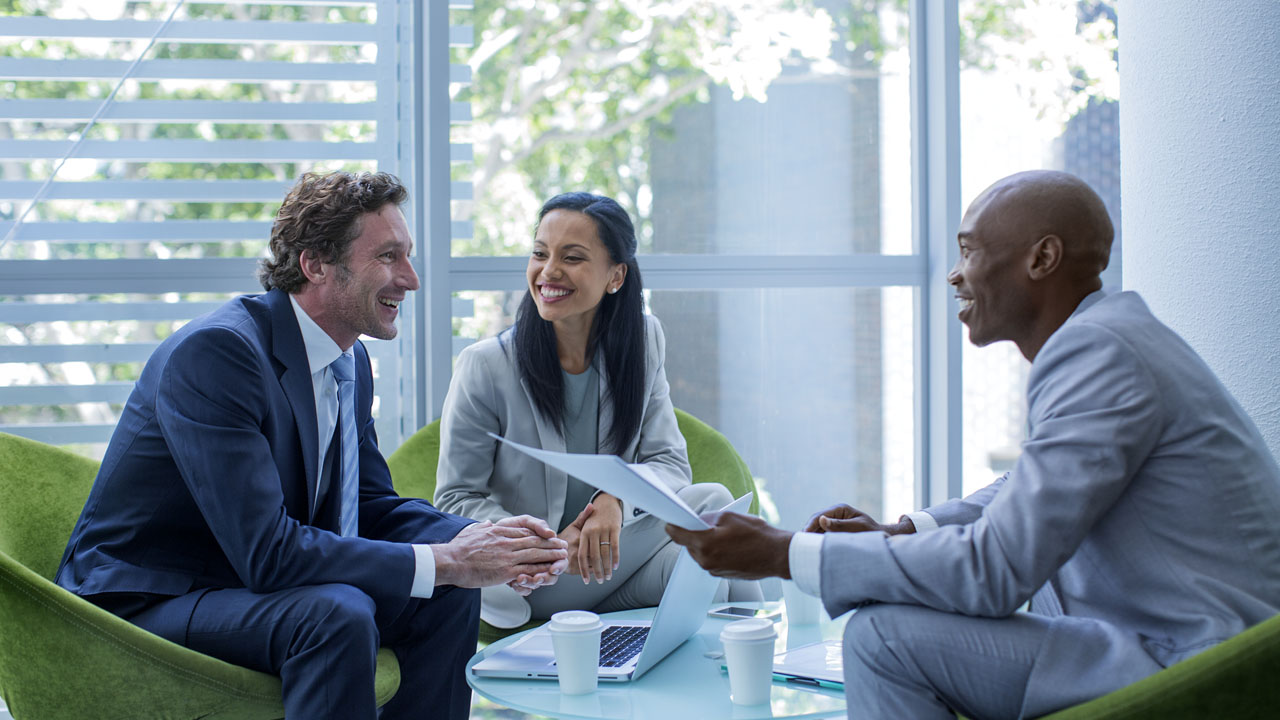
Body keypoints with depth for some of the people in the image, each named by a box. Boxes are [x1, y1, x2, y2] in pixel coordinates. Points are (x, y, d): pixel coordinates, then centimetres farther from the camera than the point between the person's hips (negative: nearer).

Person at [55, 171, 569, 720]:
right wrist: (444, 561, -26)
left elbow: (372, 504, 10)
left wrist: (488, 541, -11)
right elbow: (265, 551, -31)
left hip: (253, 581, 9)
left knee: (450, 592, -2)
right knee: (337, 612, -31)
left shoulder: (350, 361, 3)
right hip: (142, 605, -9)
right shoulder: (214, 352, -25)